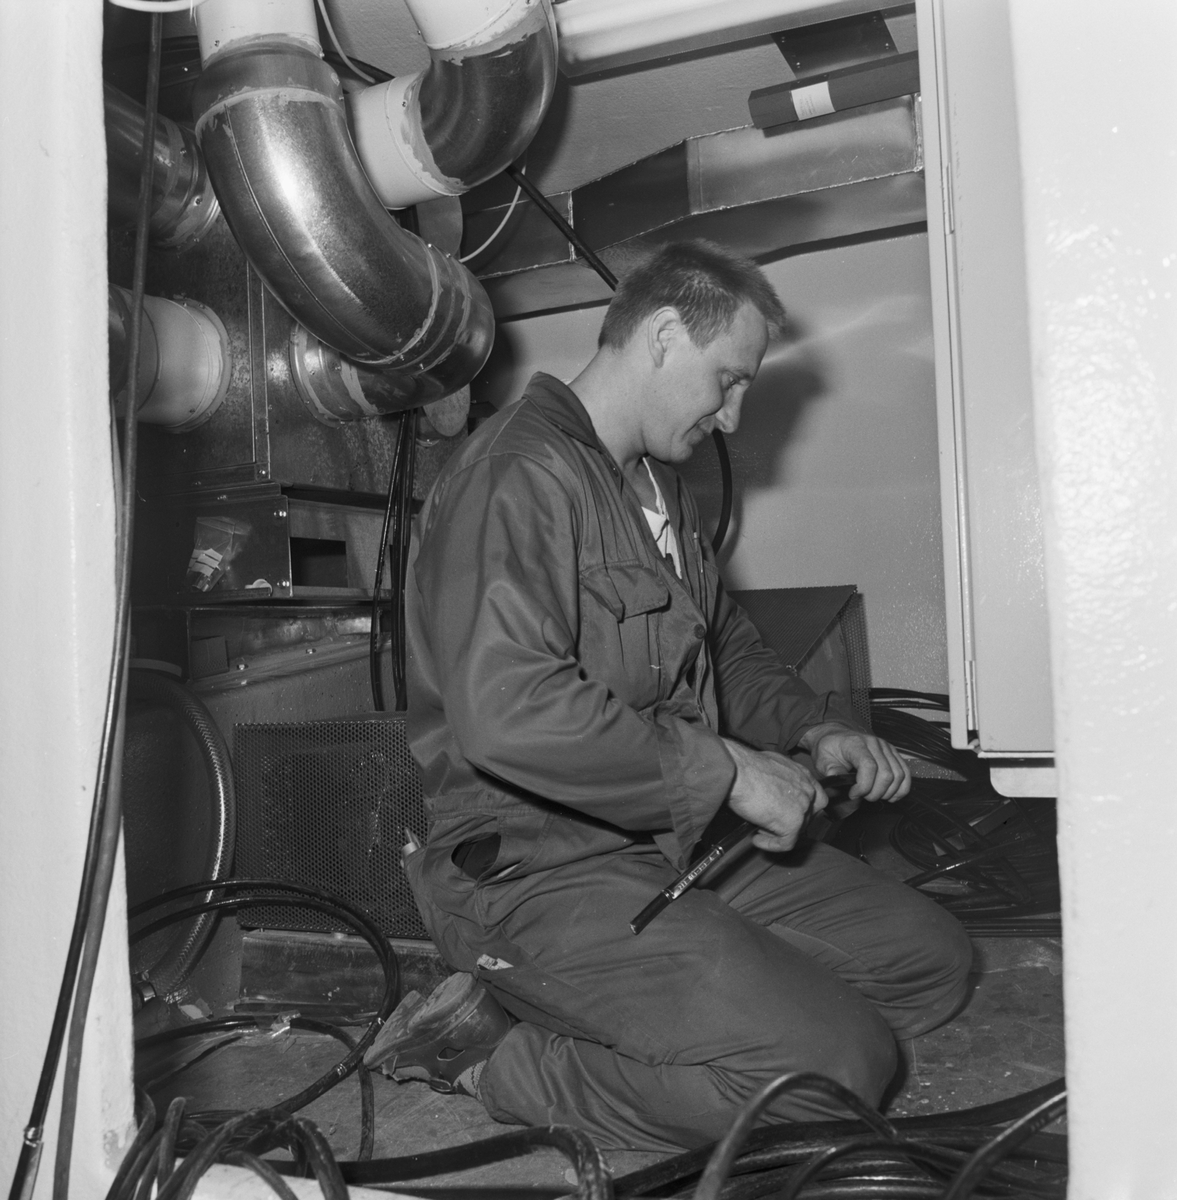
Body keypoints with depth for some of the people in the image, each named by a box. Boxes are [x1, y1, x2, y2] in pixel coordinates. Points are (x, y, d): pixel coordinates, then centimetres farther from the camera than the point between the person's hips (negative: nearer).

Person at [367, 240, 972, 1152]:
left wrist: (817, 728, 7)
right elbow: (505, 710, -32)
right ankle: (498, 1061, -6)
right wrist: (726, 769, -23)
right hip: (537, 871, -10)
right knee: (835, 1066, -20)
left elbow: (723, 640, 27)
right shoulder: (521, 475, -18)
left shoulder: (656, 479, 16)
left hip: (677, 837, 10)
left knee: (931, 959, 7)